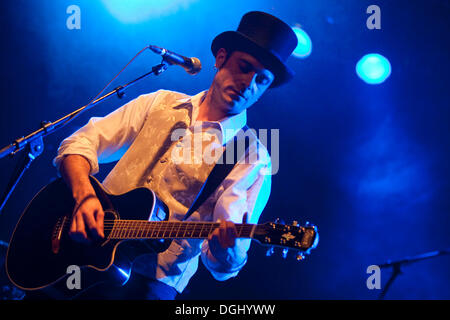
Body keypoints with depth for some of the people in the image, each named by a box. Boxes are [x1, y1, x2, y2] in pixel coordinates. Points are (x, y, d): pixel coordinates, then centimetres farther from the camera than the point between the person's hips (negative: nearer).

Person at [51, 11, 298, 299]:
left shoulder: (252, 160, -1)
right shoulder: (160, 104, 11)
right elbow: (82, 142, 7)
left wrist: (228, 249, -33)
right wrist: (84, 195, -12)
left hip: (153, 280, -1)